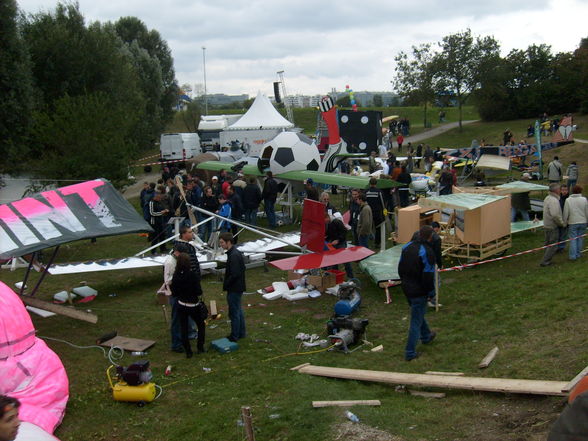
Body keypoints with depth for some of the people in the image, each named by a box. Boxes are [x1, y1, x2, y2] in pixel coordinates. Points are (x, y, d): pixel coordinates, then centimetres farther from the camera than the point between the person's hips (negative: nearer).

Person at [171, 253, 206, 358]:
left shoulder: (176, 276, -8)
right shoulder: (193, 275, -20)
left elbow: (174, 293, -1)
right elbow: (199, 292, -20)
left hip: (181, 305, 3)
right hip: (193, 305, -3)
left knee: (183, 328, 11)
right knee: (201, 325, 19)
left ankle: (188, 352, 14)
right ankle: (200, 347, 21)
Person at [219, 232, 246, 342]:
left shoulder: (233, 256, -23)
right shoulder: (237, 253, 8)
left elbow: (234, 274, -27)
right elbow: (242, 268, 17)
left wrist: (225, 285, -13)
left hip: (234, 289, -10)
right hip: (239, 287, 10)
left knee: (234, 312, 0)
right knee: (239, 310, 19)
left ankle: (234, 336, 10)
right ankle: (241, 333, 30)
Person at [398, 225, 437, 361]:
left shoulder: (407, 247, 1)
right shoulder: (427, 252, -23)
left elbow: (400, 267, 10)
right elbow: (428, 275, -22)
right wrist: (431, 291, -8)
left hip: (406, 288, 8)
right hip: (419, 291, -8)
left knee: (418, 313, 29)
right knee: (416, 320, 2)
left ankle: (426, 336, 51)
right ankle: (410, 352, 7)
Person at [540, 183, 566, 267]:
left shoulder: (547, 198, 7)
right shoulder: (554, 200, -24)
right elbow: (555, 215, -31)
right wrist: (562, 224, -16)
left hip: (546, 225, 10)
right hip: (553, 227, -10)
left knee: (548, 244, 20)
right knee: (553, 245, 0)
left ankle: (547, 260, 31)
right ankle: (545, 261, 3)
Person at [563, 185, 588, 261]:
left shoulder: (568, 200, -8)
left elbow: (566, 213, -6)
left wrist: (564, 222, 6)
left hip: (572, 223, -1)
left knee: (573, 239, 2)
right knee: (580, 238, 11)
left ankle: (573, 255, -1)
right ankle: (578, 254, 17)